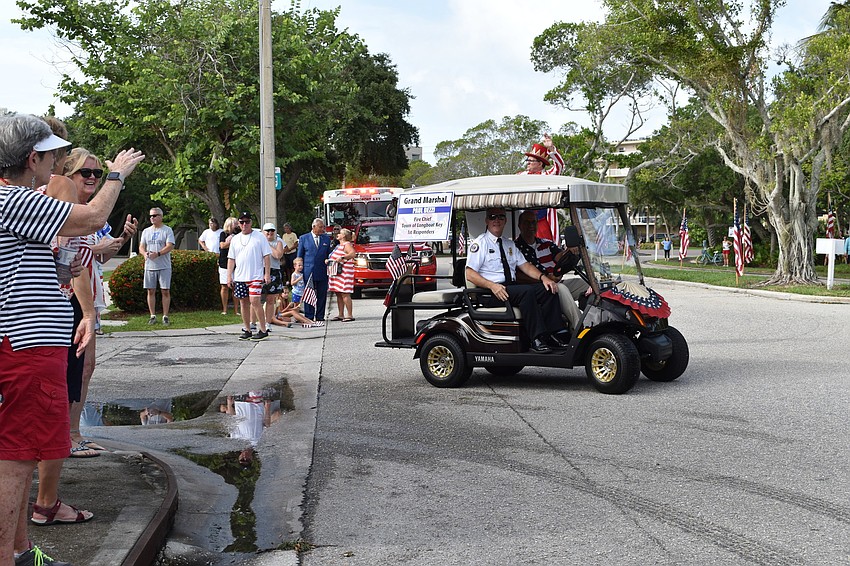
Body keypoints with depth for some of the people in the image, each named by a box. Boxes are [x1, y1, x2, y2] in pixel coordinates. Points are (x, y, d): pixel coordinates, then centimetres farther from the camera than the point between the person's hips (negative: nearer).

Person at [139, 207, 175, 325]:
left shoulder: (167, 230, 0)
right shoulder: (146, 231, 14)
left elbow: (170, 246, -11)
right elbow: (141, 247, 12)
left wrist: (157, 254, -25)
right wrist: (145, 253, -12)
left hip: (164, 266, -4)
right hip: (149, 266, 4)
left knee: (165, 291, -3)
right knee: (151, 291, 4)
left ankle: (165, 316, 3)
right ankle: (153, 316, 12)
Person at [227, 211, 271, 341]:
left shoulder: (259, 237, 0)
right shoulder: (235, 239, 13)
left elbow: (266, 256, -1)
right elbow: (231, 259, 15)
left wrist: (267, 274, -7)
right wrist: (229, 276, 8)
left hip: (256, 276, -5)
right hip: (239, 277, 5)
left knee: (254, 301, -15)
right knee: (244, 302, 7)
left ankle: (263, 330, -9)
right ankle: (247, 330, 14)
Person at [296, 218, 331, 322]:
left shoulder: (326, 239, 11)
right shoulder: (304, 238, 5)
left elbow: (329, 255, 15)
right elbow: (300, 256, 7)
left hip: (322, 273, 2)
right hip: (308, 272, -2)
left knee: (322, 296, 4)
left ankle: (320, 317, 13)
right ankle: (309, 317, 6)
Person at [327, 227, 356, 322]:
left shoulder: (347, 244, -7)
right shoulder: (339, 245, 22)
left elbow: (353, 253, -25)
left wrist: (342, 258, -33)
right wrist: (328, 260, 15)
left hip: (344, 273, -10)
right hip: (336, 273, 10)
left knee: (345, 294, -11)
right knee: (338, 294, 10)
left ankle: (350, 315, -10)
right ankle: (341, 315, 15)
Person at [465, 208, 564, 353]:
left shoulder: (509, 244, 22)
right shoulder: (480, 243, 0)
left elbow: (525, 265, 14)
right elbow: (470, 275, -10)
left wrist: (542, 277, -6)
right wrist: (492, 286, -24)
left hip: (512, 288, 7)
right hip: (491, 293, -7)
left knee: (549, 289, -12)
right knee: (527, 291, -31)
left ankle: (549, 334, -18)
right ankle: (536, 340, -34)